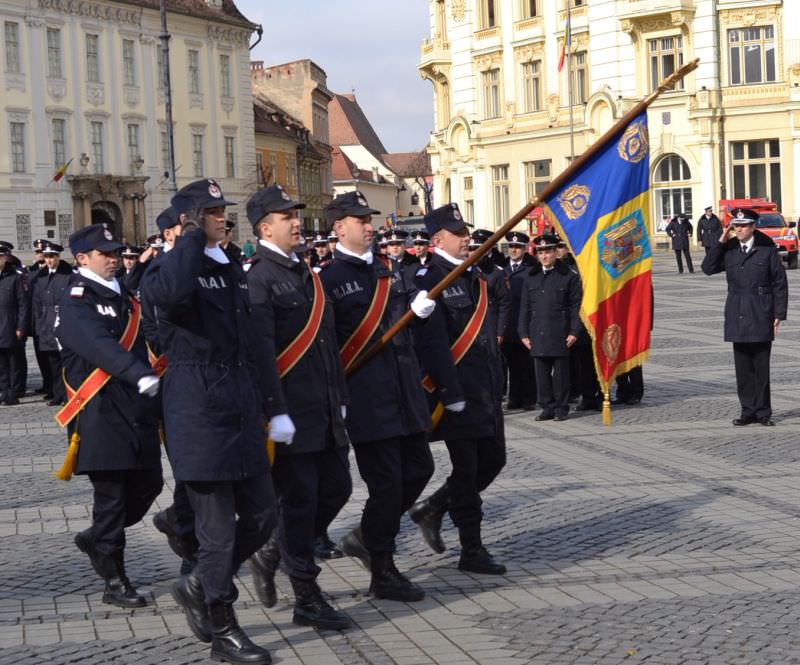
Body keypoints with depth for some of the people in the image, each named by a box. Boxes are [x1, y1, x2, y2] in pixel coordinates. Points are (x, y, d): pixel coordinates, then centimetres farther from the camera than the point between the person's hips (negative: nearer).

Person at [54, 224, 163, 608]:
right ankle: (115, 582, 9)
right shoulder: (76, 302, -11)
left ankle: (97, 539, 33)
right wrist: (142, 377, -42)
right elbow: (99, 345, -29)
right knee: (111, 493, -2)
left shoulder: (121, 295, 16)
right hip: (100, 414, -8)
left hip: (137, 412, 8)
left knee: (147, 485, 10)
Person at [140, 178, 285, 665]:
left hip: (242, 408, 8)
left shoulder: (233, 270, 16)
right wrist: (193, 237, -22)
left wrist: (274, 408, 13)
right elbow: (168, 292, -36)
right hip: (199, 411, -8)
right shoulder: (171, 269, -8)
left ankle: (200, 587, 31)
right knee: (218, 525, -2)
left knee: (262, 514, 11)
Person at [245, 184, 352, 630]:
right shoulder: (259, 279, -11)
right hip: (292, 411, -8)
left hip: (325, 411, 8)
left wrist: (340, 399, 20)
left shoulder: (307, 274, 16)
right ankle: (308, 600, 9)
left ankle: (273, 554, 32)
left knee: (337, 488, 13)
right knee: (299, 500, 0)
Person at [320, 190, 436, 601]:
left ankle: (366, 537, 28)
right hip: (367, 396, -7)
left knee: (419, 468, 11)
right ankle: (383, 574, 9)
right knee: (386, 481, -3)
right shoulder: (330, 280, -7)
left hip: (404, 393, 7)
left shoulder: (388, 274, 15)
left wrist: (420, 308, -2)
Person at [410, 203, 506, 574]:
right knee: (466, 470, -1)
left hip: (486, 390, 9)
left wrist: (497, 383, 17)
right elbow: (433, 342, -18)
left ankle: (432, 510, 28)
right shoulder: (429, 280, -13)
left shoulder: (474, 277, 14)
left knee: (493, 460, 13)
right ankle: (471, 551, 8)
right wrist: (451, 393, -21)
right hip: (458, 389, -9)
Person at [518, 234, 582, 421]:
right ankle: (547, 408, 13)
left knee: (560, 373, 1)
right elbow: (525, 307, 13)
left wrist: (574, 332, -8)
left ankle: (561, 408, 9)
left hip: (560, 334, -3)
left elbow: (576, 306, -1)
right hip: (538, 334, 4)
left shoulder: (569, 276, 0)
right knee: (542, 373, 5)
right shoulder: (530, 277, 11)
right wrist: (524, 333, 6)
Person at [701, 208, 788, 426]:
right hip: (737, 316, 3)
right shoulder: (729, 250, 8)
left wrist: (779, 315, -5)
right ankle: (749, 411, 12)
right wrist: (721, 242, -5)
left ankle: (763, 412, 9)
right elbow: (708, 268, 1)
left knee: (761, 367, 1)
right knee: (743, 367, 5)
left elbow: (780, 283, 0)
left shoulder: (767, 250, -2)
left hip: (761, 317, -3)